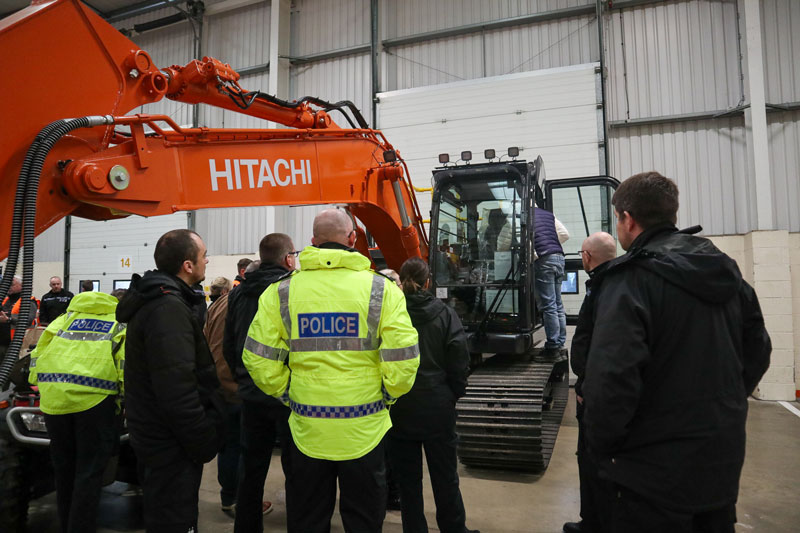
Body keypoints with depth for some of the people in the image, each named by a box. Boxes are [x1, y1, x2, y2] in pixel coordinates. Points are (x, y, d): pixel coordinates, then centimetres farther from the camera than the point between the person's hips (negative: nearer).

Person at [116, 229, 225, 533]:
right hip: (172, 449, -10)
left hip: (154, 437, 10)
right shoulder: (169, 308, -25)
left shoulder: (153, 300, 9)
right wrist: (205, 445, -19)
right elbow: (178, 391, -30)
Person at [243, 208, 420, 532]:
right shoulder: (381, 289, -8)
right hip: (364, 430, -1)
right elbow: (403, 358, -14)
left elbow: (257, 359, -5)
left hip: (306, 429, 2)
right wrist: (389, 394, 4)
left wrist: (286, 393, 9)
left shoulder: (281, 291, -3)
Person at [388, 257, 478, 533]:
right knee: (445, 477, 16)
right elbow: (459, 361, -7)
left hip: (399, 409, 0)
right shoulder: (445, 314, -7)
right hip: (437, 407, 1)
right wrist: (455, 394, 8)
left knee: (407, 479, 13)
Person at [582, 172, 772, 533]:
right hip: (723, 462, 8)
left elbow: (611, 379, -28)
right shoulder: (727, 270, 5)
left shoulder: (630, 279, -20)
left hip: (657, 474, -7)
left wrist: (601, 446, -12)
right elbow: (757, 352, 12)